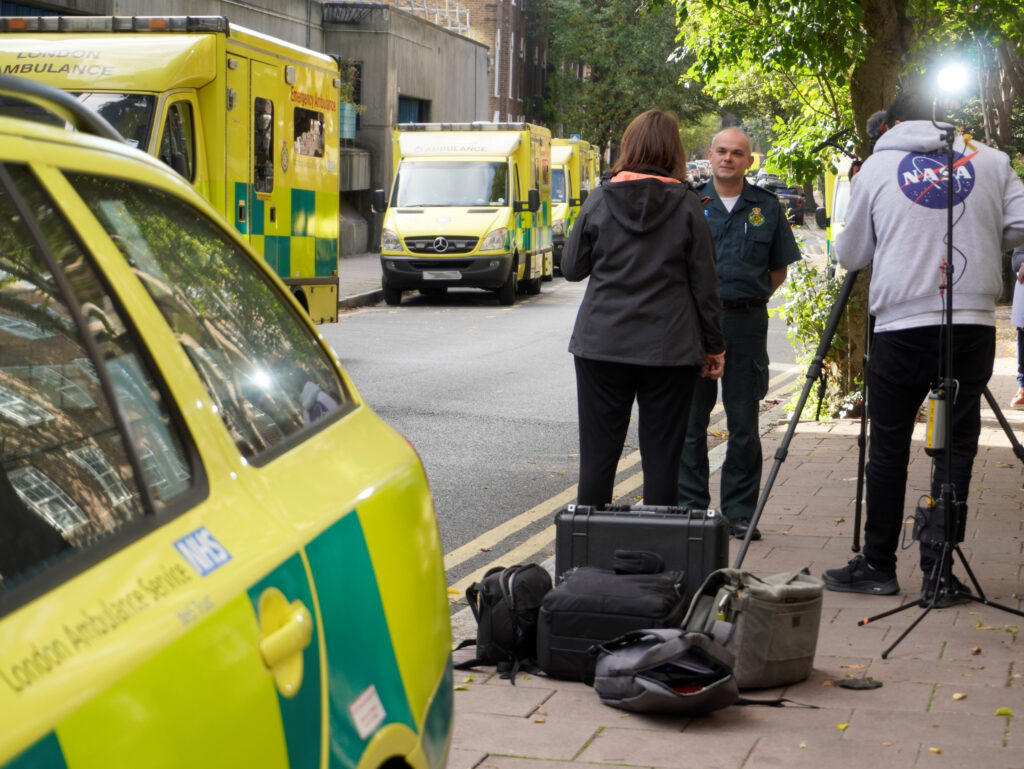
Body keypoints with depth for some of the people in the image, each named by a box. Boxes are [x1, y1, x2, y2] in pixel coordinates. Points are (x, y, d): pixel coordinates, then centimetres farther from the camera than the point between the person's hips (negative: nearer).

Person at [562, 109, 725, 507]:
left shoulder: (601, 198, -1)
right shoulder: (686, 205, -3)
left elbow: (572, 268, 7)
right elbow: (705, 283, -1)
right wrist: (714, 345, 7)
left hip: (602, 344, 1)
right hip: (669, 350, -1)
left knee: (598, 454, 8)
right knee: (661, 456, 5)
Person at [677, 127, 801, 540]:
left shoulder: (767, 207, 9)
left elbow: (779, 269, 14)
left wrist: (751, 296, 3)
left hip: (747, 322, 0)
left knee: (744, 423, 4)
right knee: (691, 420, 3)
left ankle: (740, 510, 12)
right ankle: (691, 506, 12)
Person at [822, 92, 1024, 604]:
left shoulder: (876, 169, 6)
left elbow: (850, 255, 10)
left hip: (901, 325, -1)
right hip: (974, 324, 1)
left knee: (888, 447, 8)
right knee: (956, 446, 5)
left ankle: (878, 566, 13)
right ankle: (939, 573, 4)